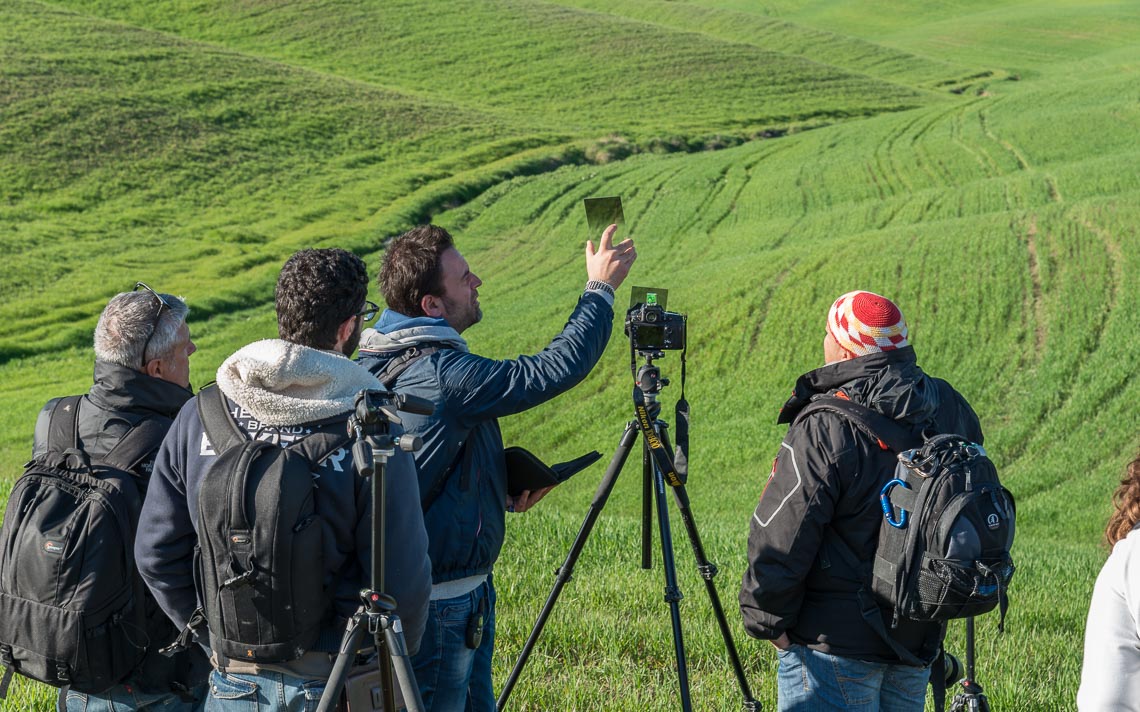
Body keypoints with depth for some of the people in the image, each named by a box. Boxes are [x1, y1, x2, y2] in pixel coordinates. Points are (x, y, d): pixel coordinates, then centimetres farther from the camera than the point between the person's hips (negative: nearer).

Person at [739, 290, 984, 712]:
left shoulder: (824, 429, -20)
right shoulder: (949, 409, 2)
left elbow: (781, 539, -18)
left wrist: (767, 619, -4)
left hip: (837, 643, -7)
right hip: (921, 634, 7)